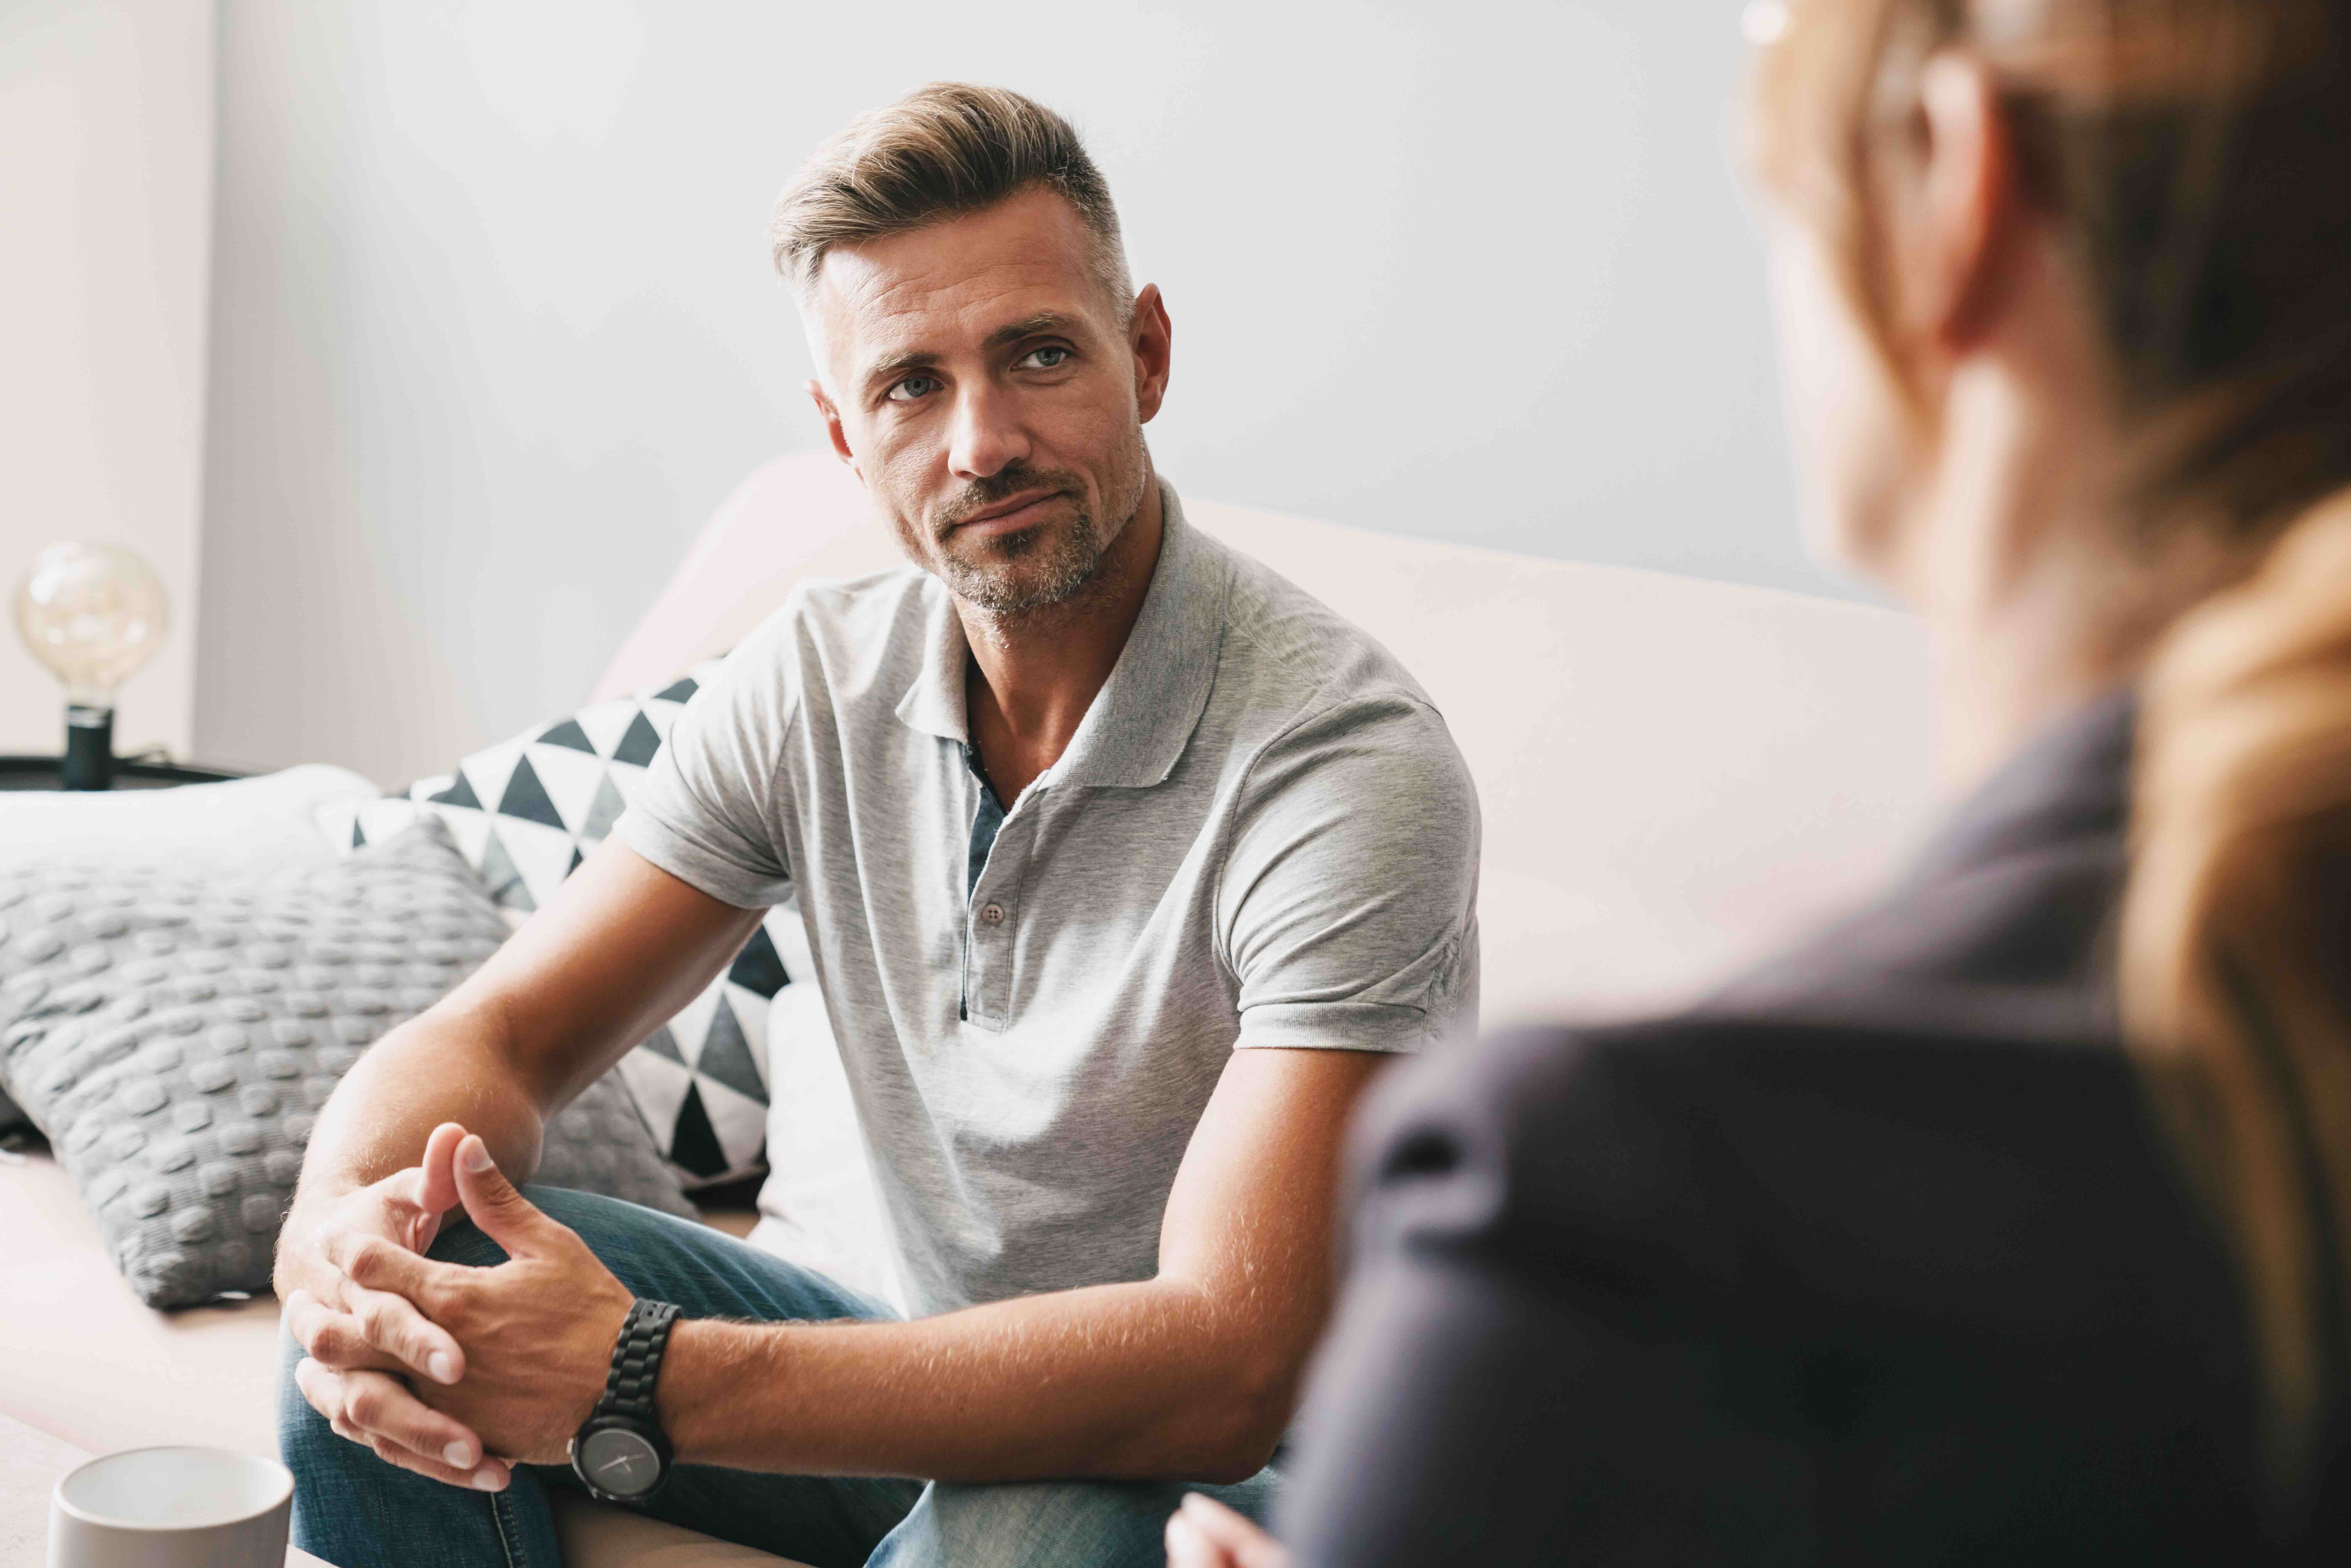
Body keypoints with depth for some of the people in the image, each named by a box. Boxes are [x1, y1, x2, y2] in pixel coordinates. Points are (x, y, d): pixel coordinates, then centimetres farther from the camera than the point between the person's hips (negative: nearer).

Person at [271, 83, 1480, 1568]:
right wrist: (342, 1218, -28)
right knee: (411, 1297, -15)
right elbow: (503, 1030, -3)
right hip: (942, 1385, 5)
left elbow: (1227, 1374, -31)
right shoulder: (816, 679, -5)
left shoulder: (1345, 765, -26)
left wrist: (637, 1385, -37)